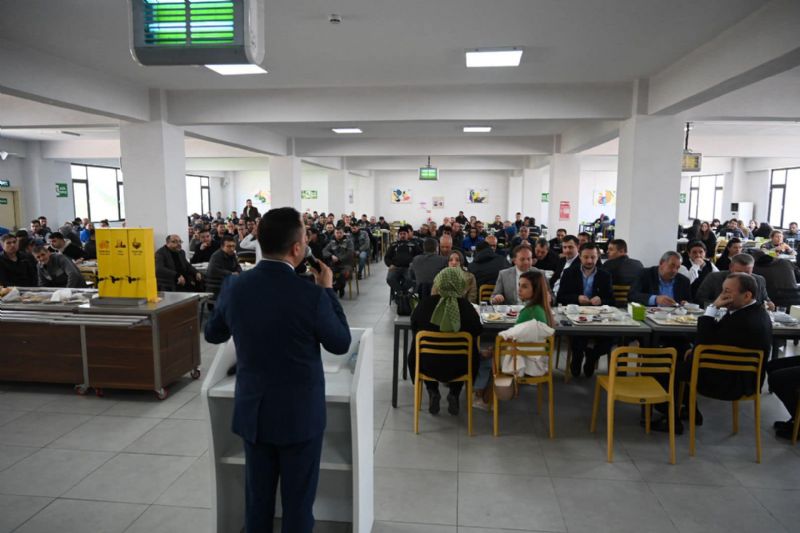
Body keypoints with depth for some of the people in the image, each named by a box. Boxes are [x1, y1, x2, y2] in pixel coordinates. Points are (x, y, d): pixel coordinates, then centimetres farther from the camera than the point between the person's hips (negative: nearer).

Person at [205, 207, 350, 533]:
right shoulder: (311, 295, -22)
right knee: (298, 501, 14)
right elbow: (341, 344, -7)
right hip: (300, 414, -4)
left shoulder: (234, 287, -9)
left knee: (257, 498, 20)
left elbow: (212, 334, 8)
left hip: (252, 411, 4)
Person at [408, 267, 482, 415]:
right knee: (474, 354, 33)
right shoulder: (466, 307, -15)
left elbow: (414, 329, 3)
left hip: (428, 366, 0)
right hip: (458, 368, 0)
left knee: (414, 354, 34)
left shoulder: (424, 304, -14)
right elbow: (477, 331, 0)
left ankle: (432, 392, 21)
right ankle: (454, 394, 21)